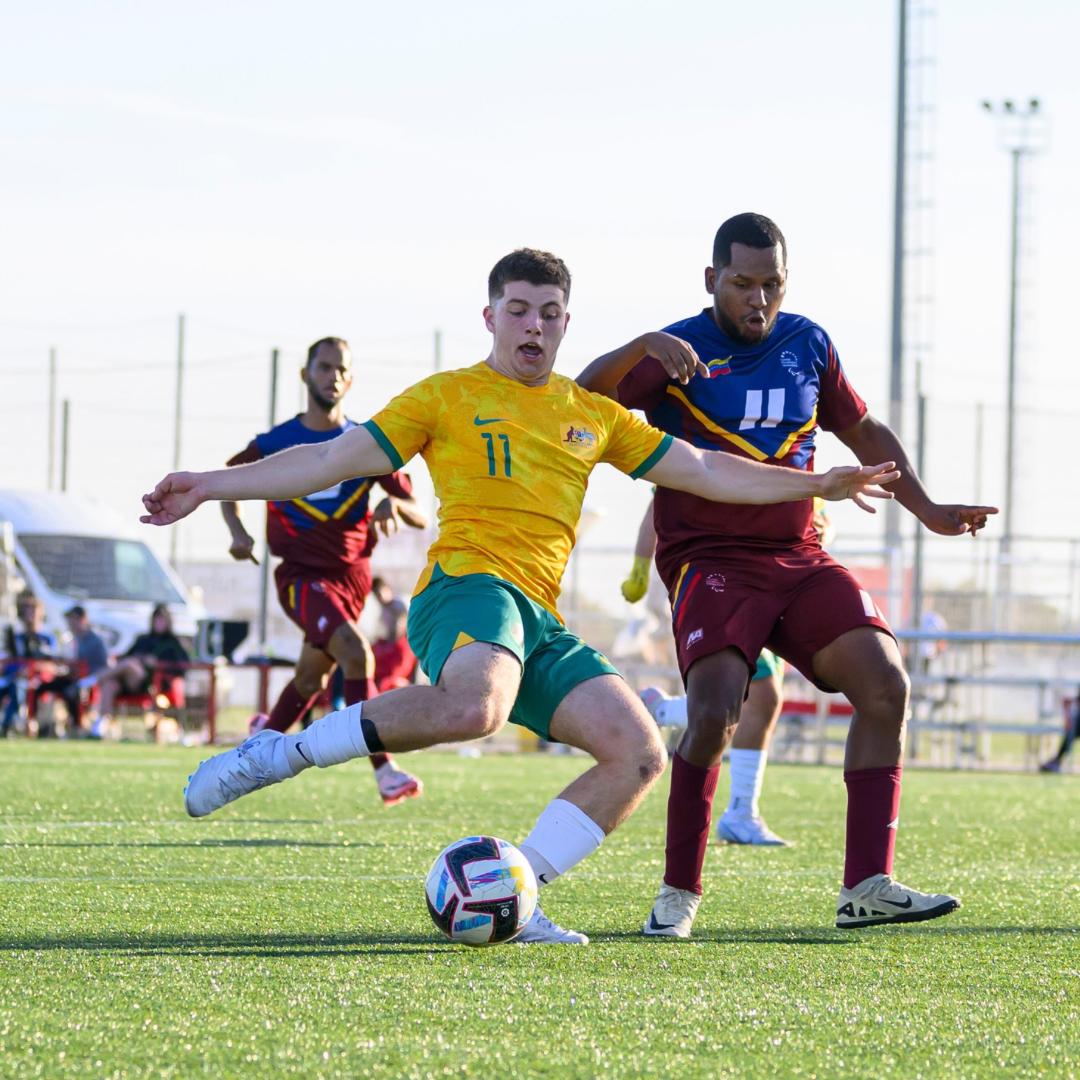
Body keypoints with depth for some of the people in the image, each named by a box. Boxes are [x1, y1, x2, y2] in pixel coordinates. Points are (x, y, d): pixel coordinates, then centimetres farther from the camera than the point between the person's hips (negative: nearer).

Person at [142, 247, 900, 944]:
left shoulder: (594, 415, 23)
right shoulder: (447, 397, 9)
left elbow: (704, 472, 26)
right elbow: (334, 460, 6)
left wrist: (817, 485, 19)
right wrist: (210, 486, -2)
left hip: (540, 625, 7)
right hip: (467, 584, -6)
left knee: (640, 754, -11)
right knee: (475, 707, -40)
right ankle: (281, 754, -27)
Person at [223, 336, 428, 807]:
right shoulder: (274, 444, -3)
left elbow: (419, 517, 0)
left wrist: (395, 504, -23)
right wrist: (237, 532, -4)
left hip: (352, 575, 4)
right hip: (302, 574, -4)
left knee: (312, 678, 18)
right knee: (355, 651, -28)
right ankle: (383, 769, -31)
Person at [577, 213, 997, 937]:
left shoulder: (807, 345, 11)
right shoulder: (677, 353, -4)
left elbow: (865, 435, 25)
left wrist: (929, 512, 18)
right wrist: (642, 350, -36)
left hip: (800, 560, 5)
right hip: (709, 560, -5)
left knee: (887, 686, -12)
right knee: (714, 713, -24)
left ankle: (867, 889, -9)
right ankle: (679, 894, -8)